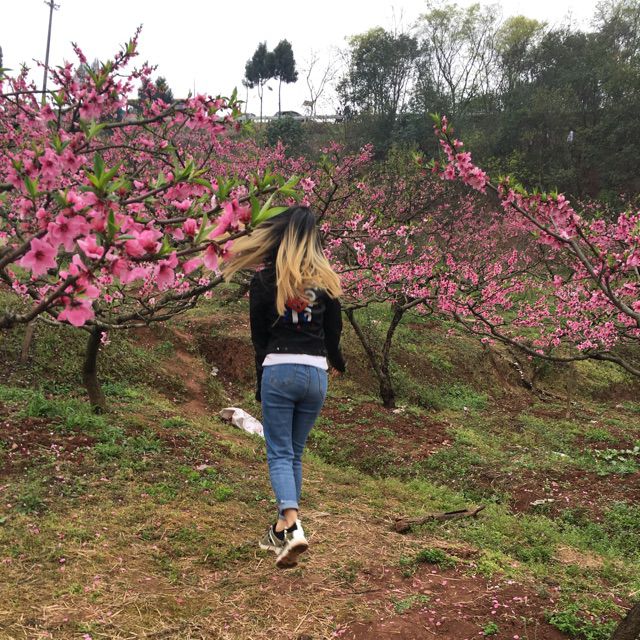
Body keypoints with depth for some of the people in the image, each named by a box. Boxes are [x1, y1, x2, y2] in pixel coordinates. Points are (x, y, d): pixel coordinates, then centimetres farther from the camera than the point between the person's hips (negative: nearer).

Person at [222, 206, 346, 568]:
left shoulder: (265, 280, -1)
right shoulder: (326, 281, 5)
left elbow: (258, 335, 3)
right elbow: (334, 334, 9)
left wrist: (259, 384, 13)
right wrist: (339, 365, 29)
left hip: (278, 370, -3)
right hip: (316, 373, 3)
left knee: (280, 454, 1)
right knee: (296, 453, 15)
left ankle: (292, 525, -20)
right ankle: (282, 531, 23)